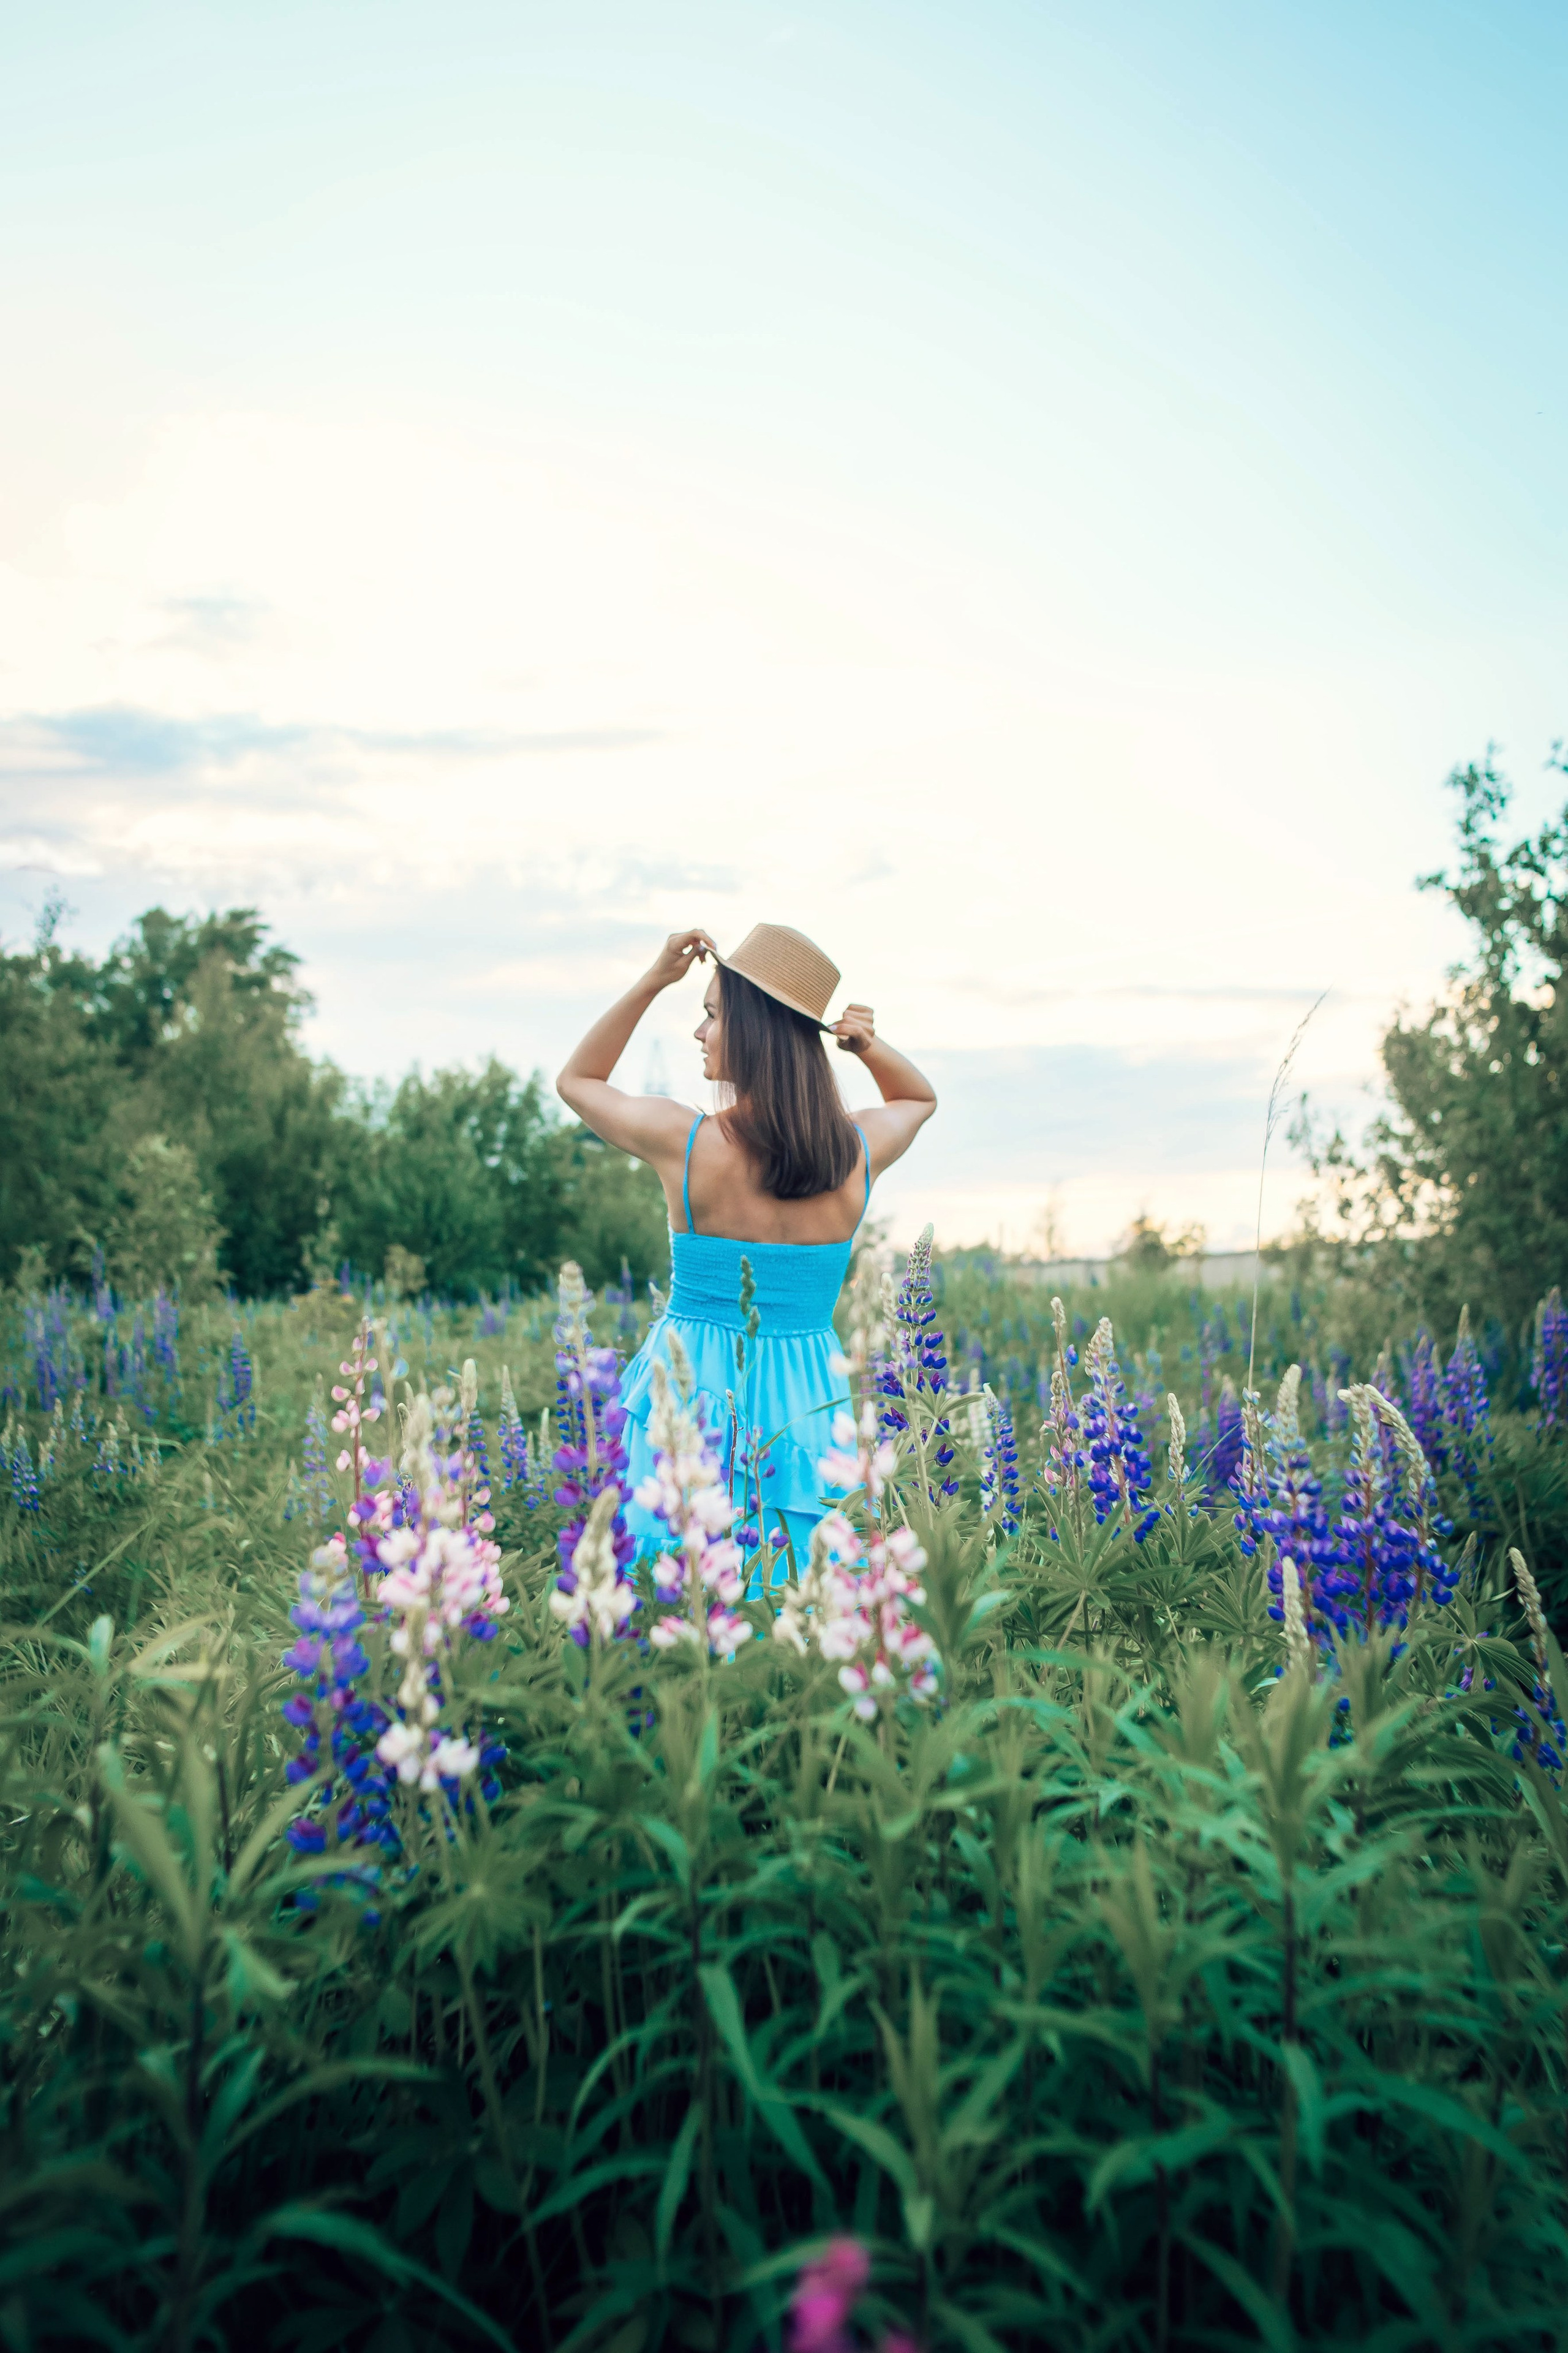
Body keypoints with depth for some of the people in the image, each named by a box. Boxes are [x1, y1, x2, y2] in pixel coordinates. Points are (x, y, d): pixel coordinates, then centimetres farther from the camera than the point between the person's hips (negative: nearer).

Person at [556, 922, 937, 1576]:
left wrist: (654, 980, 0)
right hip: (808, 1397, 3)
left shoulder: (685, 1141, -13)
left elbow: (576, 1080, 7)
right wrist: (868, 1045, 3)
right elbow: (920, 1098, 22)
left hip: (695, 1390, -3)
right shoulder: (859, 1151, -3)